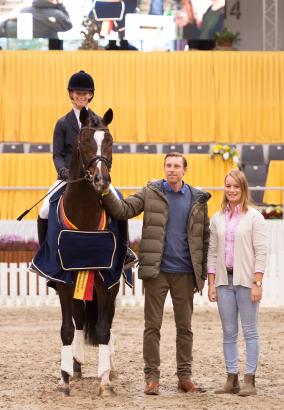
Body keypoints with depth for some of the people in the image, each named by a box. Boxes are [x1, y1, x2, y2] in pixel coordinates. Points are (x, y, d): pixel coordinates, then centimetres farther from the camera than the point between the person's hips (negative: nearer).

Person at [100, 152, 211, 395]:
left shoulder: (198, 199, 6)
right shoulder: (151, 193, 1)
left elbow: (204, 237, 10)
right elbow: (123, 210, -8)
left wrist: (202, 274, 7)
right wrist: (105, 193, -26)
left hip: (185, 273, 2)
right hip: (156, 271, -2)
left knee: (185, 327, 8)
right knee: (152, 326, 1)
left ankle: (185, 377, 16)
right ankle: (152, 377, 7)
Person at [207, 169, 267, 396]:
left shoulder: (254, 216, -2)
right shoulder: (217, 218, 11)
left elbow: (261, 252, -6)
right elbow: (212, 252, 12)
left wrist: (257, 283, -12)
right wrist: (211, 283, 5)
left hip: (246, 280, -4)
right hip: (224, 280, 4)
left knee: (250, 331, -2)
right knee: (228, 332, 7)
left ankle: (250, 380, 0)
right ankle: (232, 378, 11)